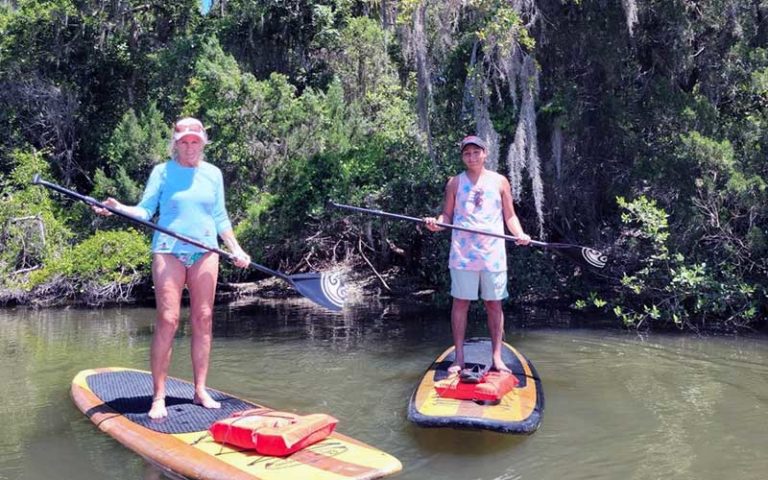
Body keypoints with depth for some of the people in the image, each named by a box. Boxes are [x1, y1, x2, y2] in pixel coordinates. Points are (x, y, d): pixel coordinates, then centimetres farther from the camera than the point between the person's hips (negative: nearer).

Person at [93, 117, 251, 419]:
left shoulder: (213, 174, 12)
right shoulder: (162, 171, 4)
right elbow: (145, 210, -2)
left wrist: (236, 249, 8)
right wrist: (118, 208, -21)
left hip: (205, 252, 3)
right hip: (169, 251, -3)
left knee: (203, 320, 3)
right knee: (167, 321, -9)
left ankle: (200, 390, 11)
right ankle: (158, 397, -2)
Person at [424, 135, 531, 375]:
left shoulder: (499, 181, 9)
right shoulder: (455, 183, 8)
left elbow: (510, 215, 10)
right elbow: (447, 215, 8)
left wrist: (520, 234, -8)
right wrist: (436, 223, -14)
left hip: (493, 252, 1)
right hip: (463, 252, 0)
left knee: (494, 303, 4)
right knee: (461, 302, 2)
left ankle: (496, 358, 11)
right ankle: (459, 357, 10)